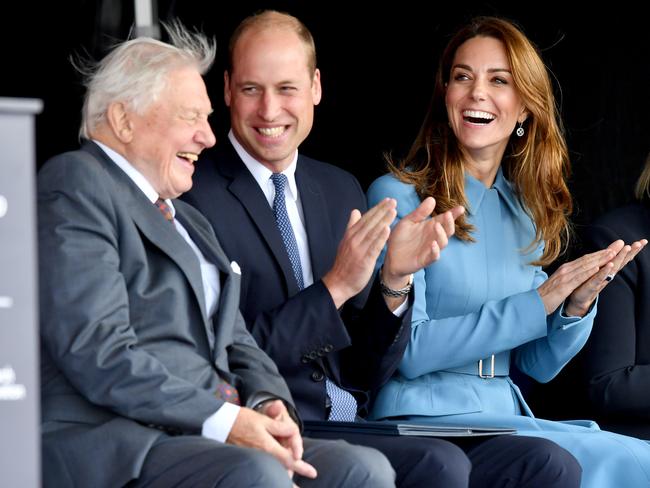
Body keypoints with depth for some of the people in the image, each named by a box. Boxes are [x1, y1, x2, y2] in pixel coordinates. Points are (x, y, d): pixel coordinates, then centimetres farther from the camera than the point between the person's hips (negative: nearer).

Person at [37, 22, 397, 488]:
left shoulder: (189, 220, 28)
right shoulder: (75, 184, -3)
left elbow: (237, 344, 24)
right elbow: (97, 354, -14)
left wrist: (267, 403, 0)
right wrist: (222, 420, -18)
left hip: (213, 432, 9)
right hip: (107, 442, -9)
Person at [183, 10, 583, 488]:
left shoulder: (341, 190, 15)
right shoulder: (193, 196, -6)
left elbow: (368, 372, 13)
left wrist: (394, 279, -4)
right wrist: (334, 287, -17)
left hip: (356, 430, 6)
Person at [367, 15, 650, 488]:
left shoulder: (528, 212, 13)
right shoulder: (398, 196, -4)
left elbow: (538, 365, 15)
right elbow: (408, 351, -13)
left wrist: (578, 304, -5)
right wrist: (537, 302, -15)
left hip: (506, 416, 6)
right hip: (429, 418, -6)